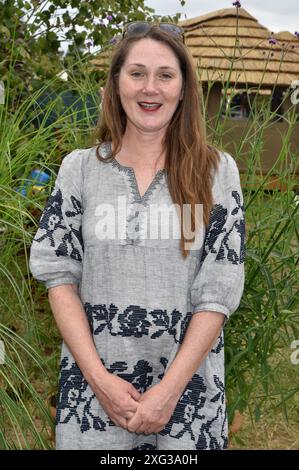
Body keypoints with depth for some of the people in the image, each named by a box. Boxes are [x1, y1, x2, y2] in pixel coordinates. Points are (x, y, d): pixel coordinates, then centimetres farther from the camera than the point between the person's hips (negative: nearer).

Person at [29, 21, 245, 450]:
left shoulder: (217, 172, -3)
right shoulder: (80, 168, 0)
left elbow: (219, 290, -6)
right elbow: (59, 274, -2)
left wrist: (169, 388, -13)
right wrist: (99, 377, -11)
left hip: (187, 382, 0)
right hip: (94, 382, 1)